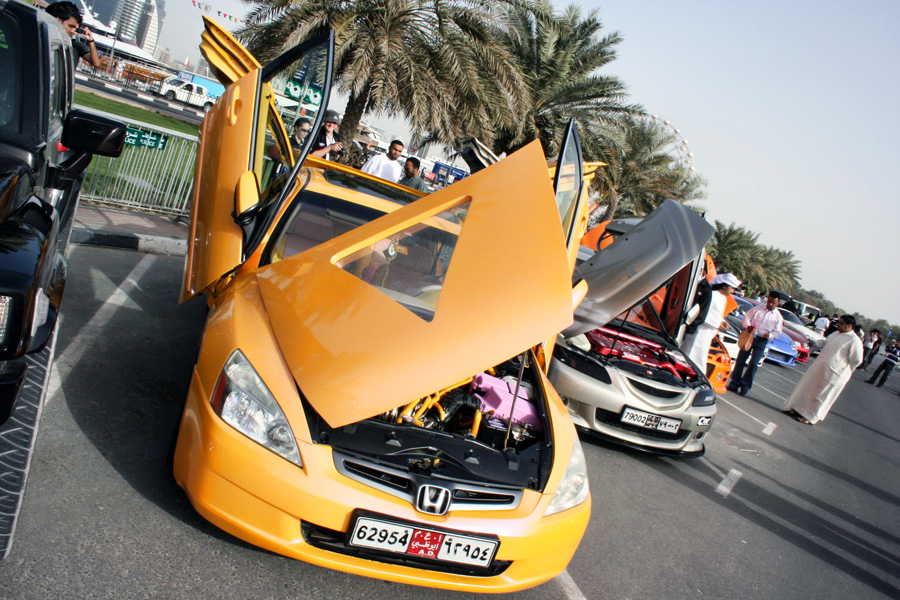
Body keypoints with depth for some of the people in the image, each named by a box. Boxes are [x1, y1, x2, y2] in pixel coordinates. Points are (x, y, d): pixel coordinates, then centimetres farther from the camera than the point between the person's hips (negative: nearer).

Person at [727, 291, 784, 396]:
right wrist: (747, 326, -14)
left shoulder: (778, 316, 5)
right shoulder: (758, 308, 6)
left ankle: (745, 386, 3)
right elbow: (746, 316, 5)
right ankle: (734, 384, 10)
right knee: (740, 361, 2)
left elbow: (777, 332, 5)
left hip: (762, 341, -1)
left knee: (753, 364, -7)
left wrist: (769, 335, -16)